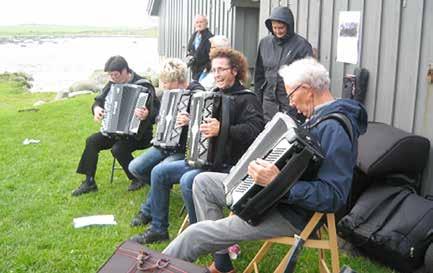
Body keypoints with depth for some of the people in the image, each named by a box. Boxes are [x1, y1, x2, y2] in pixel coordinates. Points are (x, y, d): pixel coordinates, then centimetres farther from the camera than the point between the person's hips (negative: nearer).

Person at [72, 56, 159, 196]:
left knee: (118, 149, -29)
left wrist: (146, 115, -49)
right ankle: (89, 182, -1)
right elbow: (99, 100, 17)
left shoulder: (143, 86, -17)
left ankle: (138, 178, -4)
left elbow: (156, 111, -26)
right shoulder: (113, 84, 5)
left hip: (138, 132, -7)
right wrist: (96, 108, -7)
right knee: (92, 141, -10)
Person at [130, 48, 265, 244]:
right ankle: (158, 228, 14)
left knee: (188, 180, -30)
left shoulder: (246, 99, -11)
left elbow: (256, 128, -29)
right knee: (160, 172, 3)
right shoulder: (215, 95, 14)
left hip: (228, 165, -9)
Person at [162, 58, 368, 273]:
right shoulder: (320, 117, 6)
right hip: (276, 195, 10)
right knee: (203, 182, 10)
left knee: (198, 233, -12)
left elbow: (334, 196, -30)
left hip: (292, 214, -10)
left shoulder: (334, 128, -24)